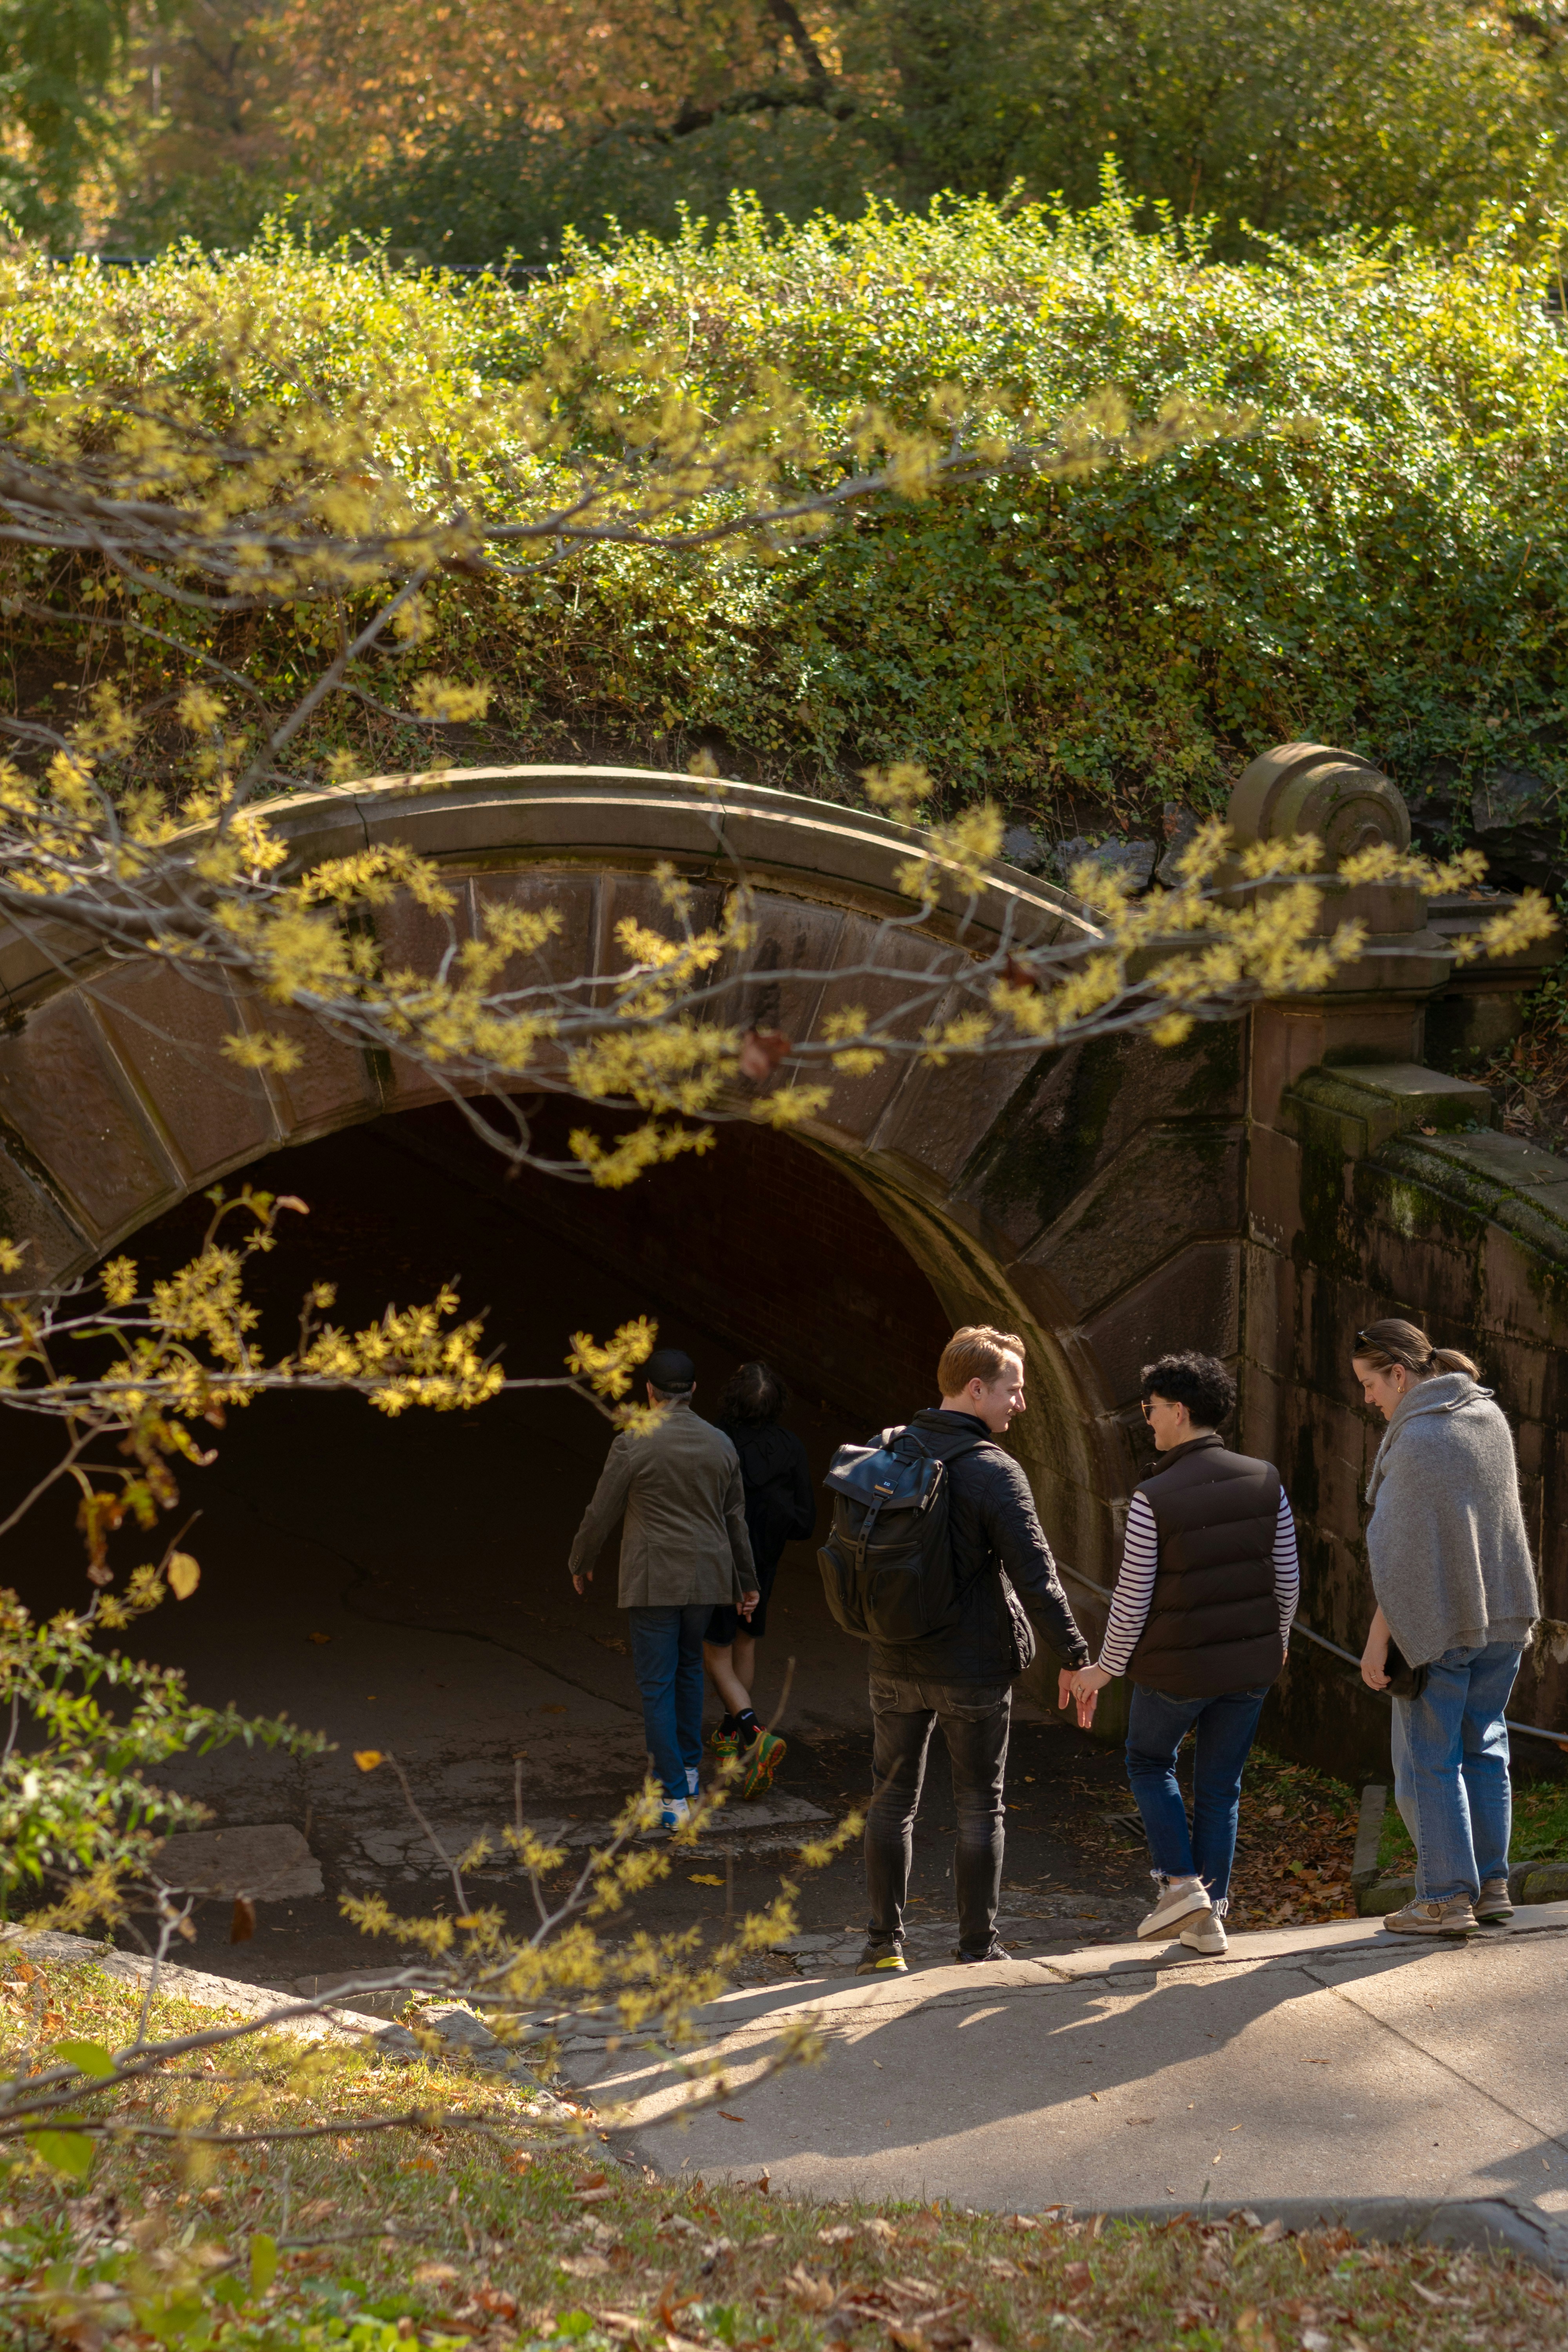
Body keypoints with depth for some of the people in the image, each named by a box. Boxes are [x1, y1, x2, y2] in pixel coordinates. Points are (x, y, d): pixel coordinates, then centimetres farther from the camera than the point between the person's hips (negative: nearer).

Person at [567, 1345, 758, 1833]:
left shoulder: (634, 1445, -14)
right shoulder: (720, 1445, 1)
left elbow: (601, 1513, -6)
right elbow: (735, 1518, 9)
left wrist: (580, 1563, 13)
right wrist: (747, 1583, 19)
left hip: (653, 1581, -5)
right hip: (706, 1577, 5)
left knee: (657, 1685, 0)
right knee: (689, 1664, 26)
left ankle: (674, 1798, -3)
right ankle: (689, 1767, 32)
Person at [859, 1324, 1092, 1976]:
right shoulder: (993, 1472, -16)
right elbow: (1035, 1573, -19)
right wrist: (1074, 1653, -14)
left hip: (894, 1665, 5)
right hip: (973, 1666, -4)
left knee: (892, 1800, 15)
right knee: (979, 1810, 8)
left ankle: (883, 1943, 16)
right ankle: (977, 1948, 12)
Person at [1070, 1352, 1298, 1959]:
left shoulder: (1153, 1501, -18)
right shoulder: (1265, 1483, -5)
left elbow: (1133, 1601, -12)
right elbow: (1288, 1577, 3)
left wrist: (1104, 1669, 3)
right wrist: (1278, 1637, 23)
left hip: (1177, 1668, -4)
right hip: (1251, 1663, 4)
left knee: (1150, 1760, 22)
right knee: (1220, 1785, 16)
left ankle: (1181, 1881, 8)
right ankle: (1209, 1917, 17)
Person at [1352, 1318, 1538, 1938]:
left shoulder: (1417, 1441, -18)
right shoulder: (1489, 1417, 6)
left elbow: (1401, 1554, -18)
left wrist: (1377, 1642, -15)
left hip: (1437, 1625, -8)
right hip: (1504, 1617, 8)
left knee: (1429, 1761, 1)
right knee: (1483, 1748, 15)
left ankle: (1447, 1897, 2)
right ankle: (1491, 1885, 16)